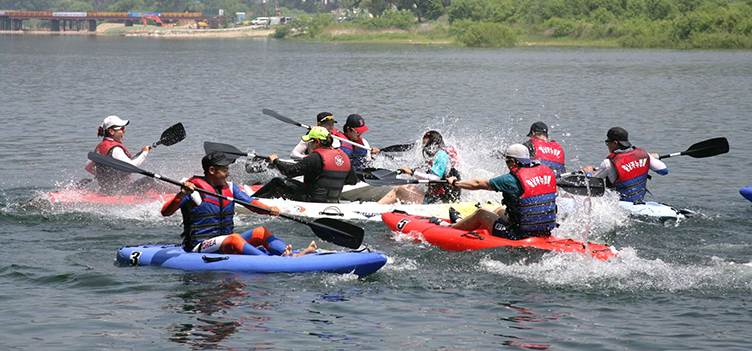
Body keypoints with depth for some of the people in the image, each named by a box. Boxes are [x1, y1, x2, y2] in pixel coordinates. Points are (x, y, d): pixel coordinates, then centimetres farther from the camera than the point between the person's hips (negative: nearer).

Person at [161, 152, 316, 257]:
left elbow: (251, 203, 3)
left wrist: (269, 209, -18)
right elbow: (165, 212, -16)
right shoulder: (194, 189, -8)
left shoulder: (230, 188, 13)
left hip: (226, 243, 8)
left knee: (260, 232, -9)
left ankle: (295, 255, -30)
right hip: (199, 246, -8)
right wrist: (181, 195, -34)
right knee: (234, 238, -33)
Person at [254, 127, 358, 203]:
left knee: (277, 183, 6)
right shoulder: (344, 156, 3)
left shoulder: (316, 158, -19)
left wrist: (275, 161, 0)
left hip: (313, 200, -8)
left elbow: (290, 171, -18)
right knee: (289, 182, 27)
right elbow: (353, 180, 13)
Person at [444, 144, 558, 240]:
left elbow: (477, 184, -3)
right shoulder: (548, 172, 0)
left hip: (519, 235, -7)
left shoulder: (511, 180, -16)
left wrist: (455, 182, 14)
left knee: (481, 213, 16)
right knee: (501, 210, 32)